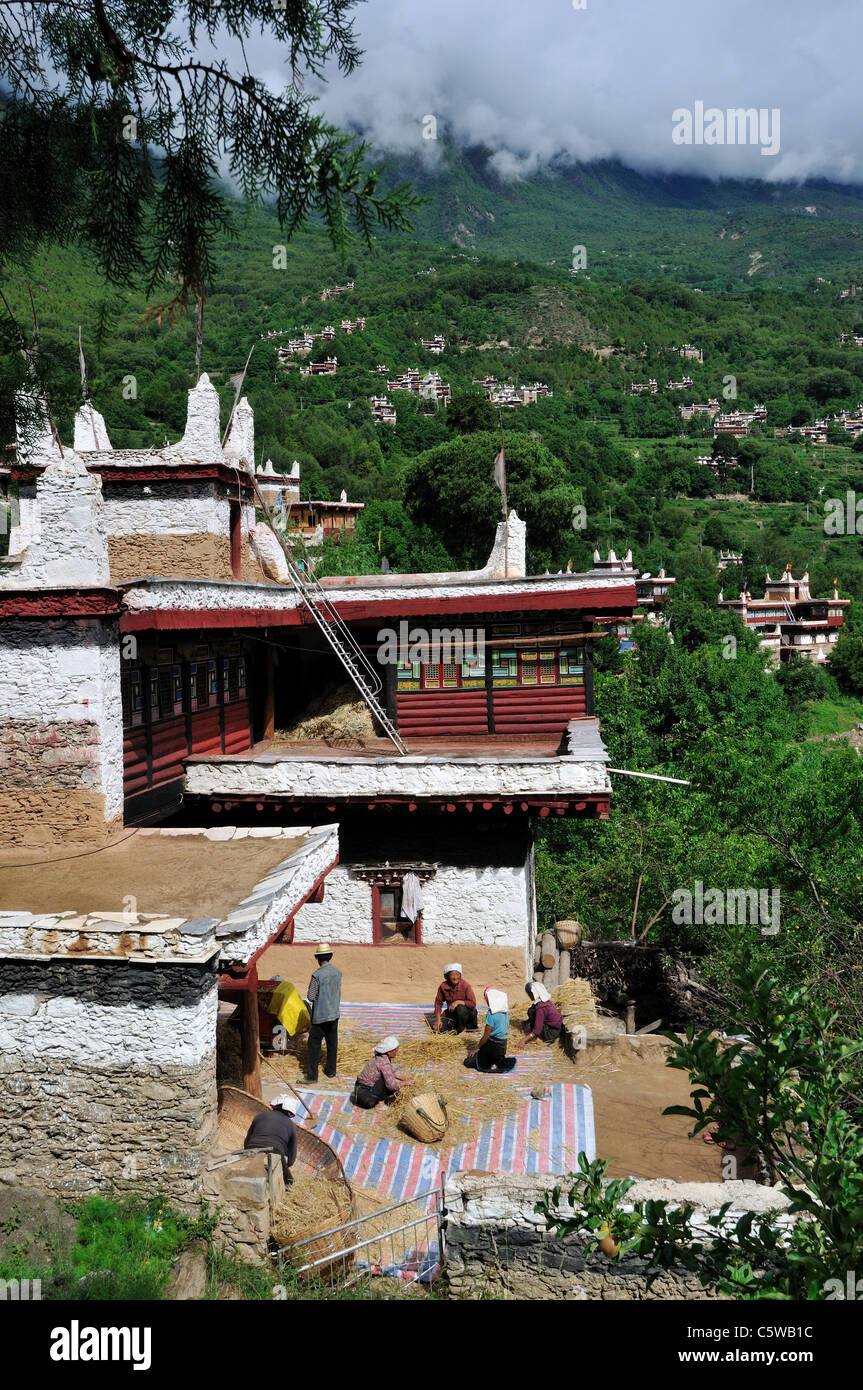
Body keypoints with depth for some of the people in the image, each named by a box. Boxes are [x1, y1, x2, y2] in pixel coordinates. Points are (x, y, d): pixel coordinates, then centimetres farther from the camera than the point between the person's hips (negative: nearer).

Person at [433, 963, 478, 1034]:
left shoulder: (465, 985, -19)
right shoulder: (443, 987, -9)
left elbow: (473, 1004, -20)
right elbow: (438, 1002, 2)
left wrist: (458, 1002, -31)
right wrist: (438, 1019, -7)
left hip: (467, 1013, -3)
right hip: (451, 1014, 3)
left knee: (460, 1007, -36)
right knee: (440, 1029, -16)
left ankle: (462, 1028, -8)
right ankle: (454, 1025, 15)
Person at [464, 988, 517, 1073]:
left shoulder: (491, 1014, -19)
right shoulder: (505, 1013, 4)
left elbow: (486, 1036, -17)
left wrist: (476, 1048, -4)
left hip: (492, 1046, -8)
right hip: (503, 1046, 8)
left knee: (468, 1062, 0)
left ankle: (496, 1064, -9)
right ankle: (503, 1061, 4)